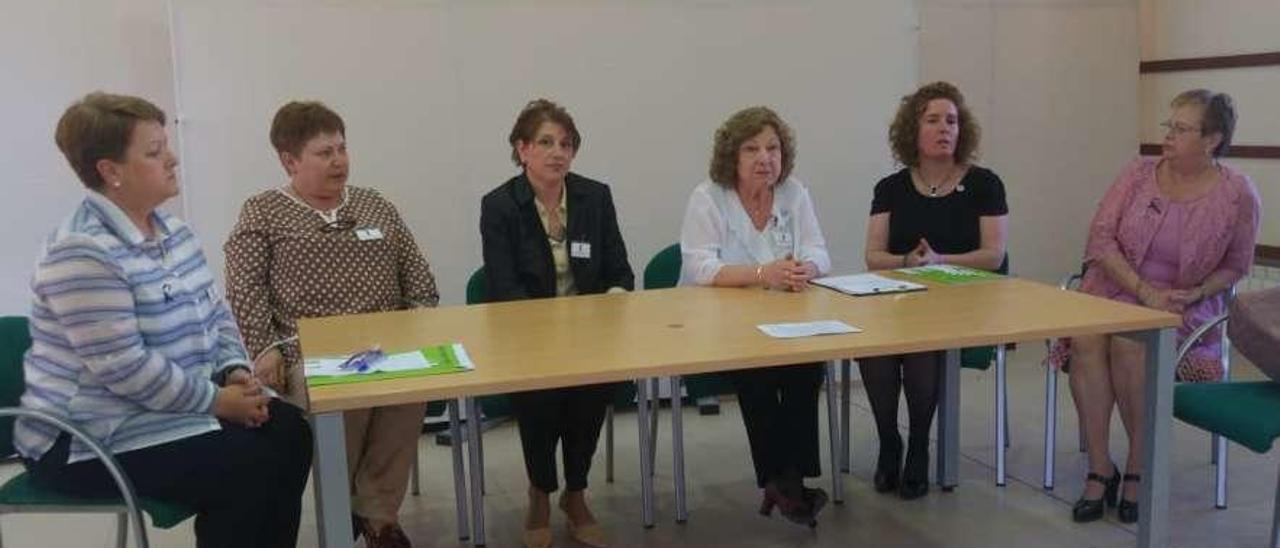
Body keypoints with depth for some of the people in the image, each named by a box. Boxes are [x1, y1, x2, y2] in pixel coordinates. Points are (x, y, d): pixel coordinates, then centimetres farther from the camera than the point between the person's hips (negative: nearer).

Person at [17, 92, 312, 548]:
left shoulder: (171, 230, 8)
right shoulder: (82, 253, -21)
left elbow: (214, 312, 13)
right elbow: (123, 367, -26)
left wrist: (235, 371, -5)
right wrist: (217, 400, -20)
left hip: (173, 408, 9)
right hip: (89, 440, -9)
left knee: (288, 431, -4)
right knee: (245, 469, -22)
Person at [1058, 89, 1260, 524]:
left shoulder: (1237, 193, -4)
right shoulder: (1140, 173, -1)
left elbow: (1235, 265, 6)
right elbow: (1100, 238, -5)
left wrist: (1195, 293, -13)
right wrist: (1145, 290, -16)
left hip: (1183, 305, -2)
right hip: (1117, 288, 2)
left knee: (1129, 341, -34)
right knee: (1084, 337, -31)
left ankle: (1139, 467, -13)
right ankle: (1100, 469, -19)